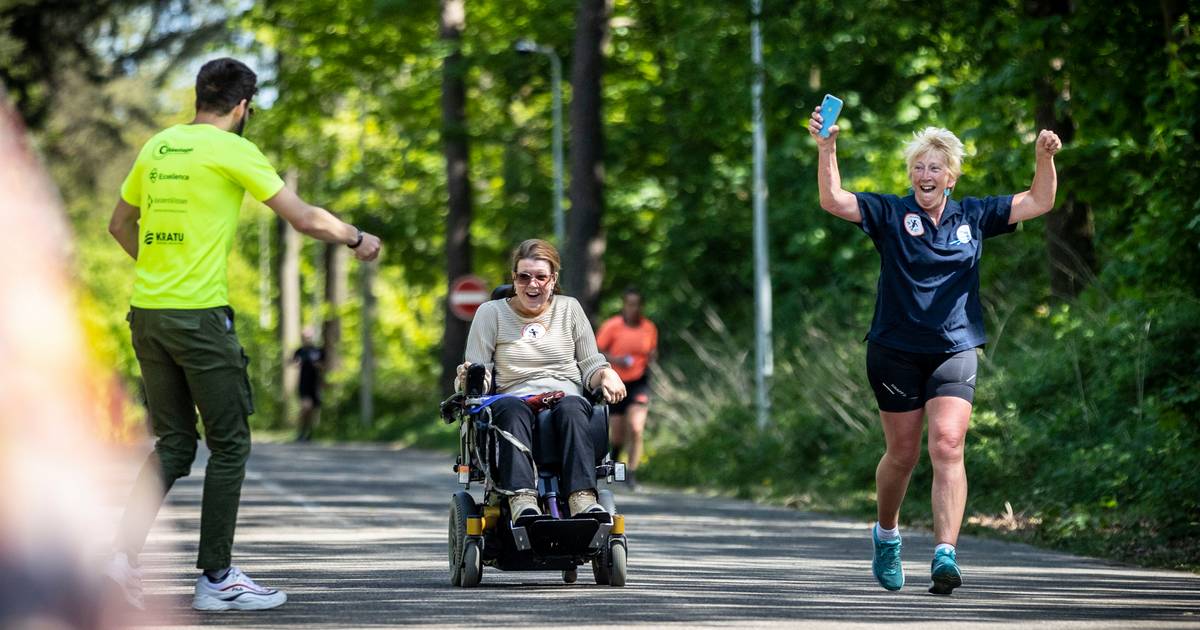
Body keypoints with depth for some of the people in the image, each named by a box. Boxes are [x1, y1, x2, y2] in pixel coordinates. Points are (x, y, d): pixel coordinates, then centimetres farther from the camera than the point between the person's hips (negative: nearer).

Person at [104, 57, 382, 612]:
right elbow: (303, 217, -4)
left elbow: (120, 224, 22)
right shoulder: (232, 150, -7)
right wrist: (358, 240, 11)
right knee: (229, 446, 4)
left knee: (174, 444, 14)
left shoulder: (157, 146, 12)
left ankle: (124, 550, -2)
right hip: (199, 314, -7)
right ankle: (216, 579, 5)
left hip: (146, 312, 7)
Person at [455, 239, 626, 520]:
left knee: (571, 408, -36)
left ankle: (582, 498, -55)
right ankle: (521, 498, -59)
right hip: (515, 399, -1)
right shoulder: (491, 313, 13)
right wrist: (469, 379, -16)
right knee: (512, 409, -38)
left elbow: (590, 366, 18)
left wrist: (606, 375, -6)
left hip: (567, 398, 1)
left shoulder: (569, 309, 18)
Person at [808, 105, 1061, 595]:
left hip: (954, 352, 1)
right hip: (895, 352, -1)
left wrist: (1045, 158, -9)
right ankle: (886, 534, 36)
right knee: (902, 453, 9)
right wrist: (827, 149, -27)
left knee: (948, 447, -16)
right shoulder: (890, 214, -1)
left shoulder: (973, 217, 7)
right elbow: (833, 201, -14)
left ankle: (945, 555, -23)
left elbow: (1039, 203, 8)